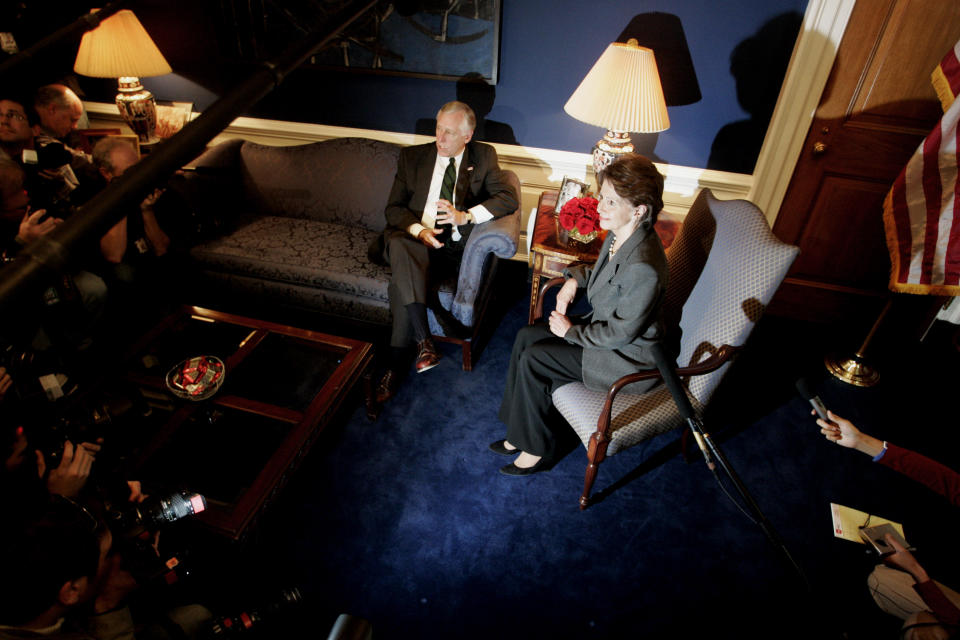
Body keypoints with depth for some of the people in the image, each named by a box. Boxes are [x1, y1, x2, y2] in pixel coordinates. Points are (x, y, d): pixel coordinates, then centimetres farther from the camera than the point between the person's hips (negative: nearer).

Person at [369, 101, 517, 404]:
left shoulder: (483, 157, 12)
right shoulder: (412, 156, 15)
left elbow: (508, 198, 0)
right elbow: (393, 208, 8)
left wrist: (466, 215, -16)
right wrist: (419, 230, -13)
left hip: (452, 247, -2)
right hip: (412, 238, 2)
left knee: (402, 281, -32)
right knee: (399, 244, -37)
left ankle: (396, 364, -23)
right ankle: (423, 339, -38)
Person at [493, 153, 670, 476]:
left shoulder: (644, 267, -33)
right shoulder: (619, 233, -6)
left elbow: (621, 332, -25)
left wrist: (571, 331, -12)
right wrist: (576, 278, -1)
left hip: (627, 356, -9)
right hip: (605, 326, 9)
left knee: (532, 360, -13)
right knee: (526, 337, -1)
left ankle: (539, 448, 8)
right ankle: (522, 431, 12)